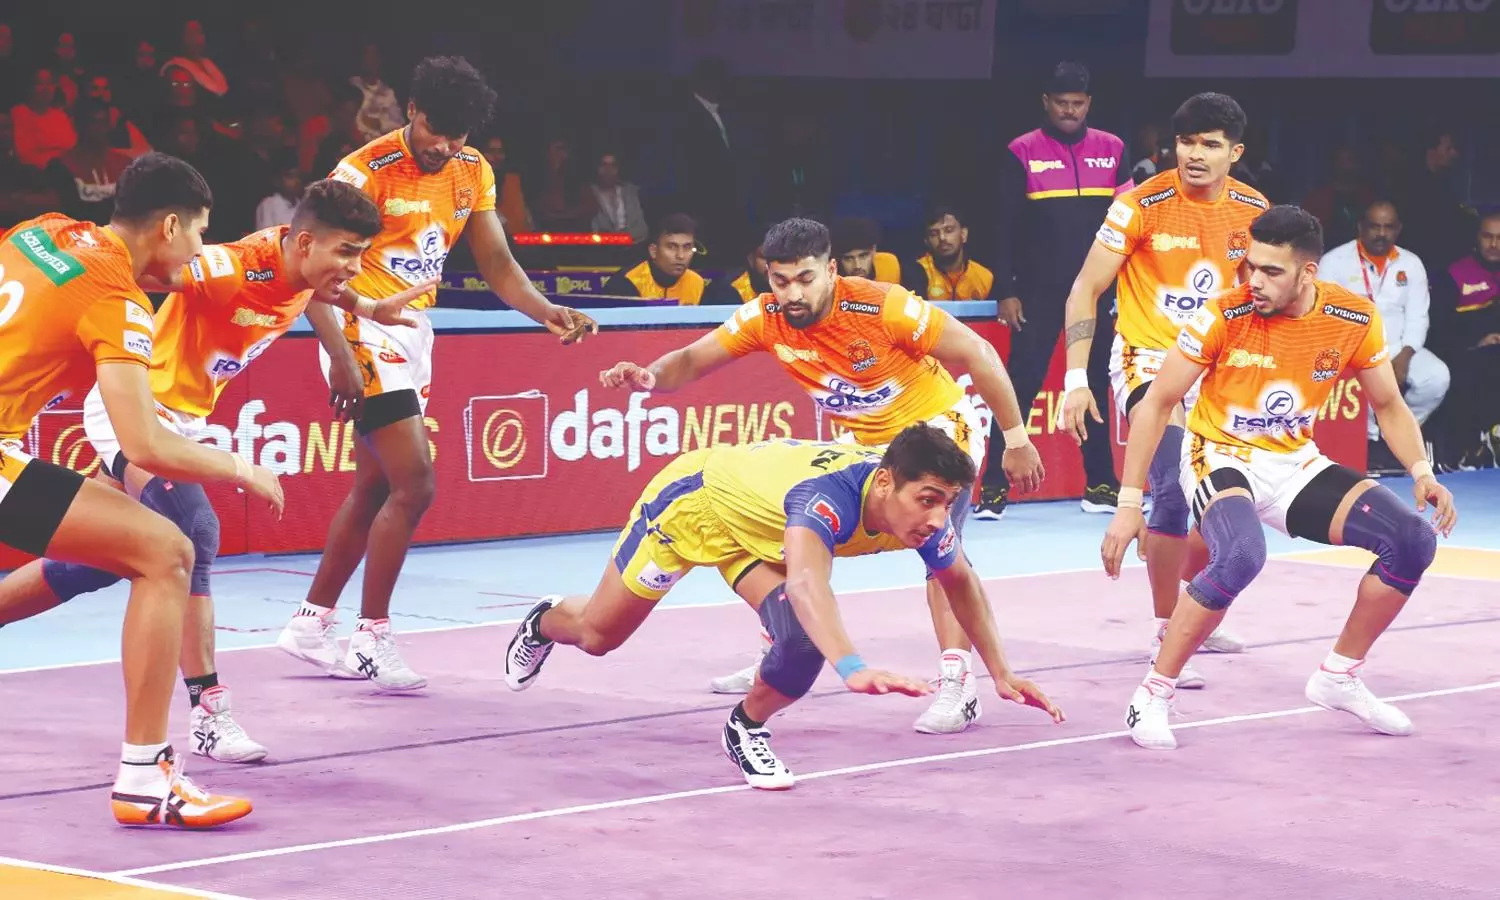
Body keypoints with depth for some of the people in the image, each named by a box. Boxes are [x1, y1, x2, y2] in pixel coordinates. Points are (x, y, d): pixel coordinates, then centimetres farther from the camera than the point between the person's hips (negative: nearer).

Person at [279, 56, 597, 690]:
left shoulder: (472, 173, 4)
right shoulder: (366, 171, -17)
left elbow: (498, 266, 7)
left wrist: (547, 312, -12)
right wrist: (341, 356, -30)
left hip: (414, 335, 8)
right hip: (365, 333, -8)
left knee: (374, 487, 14)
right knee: (414, 484, -14)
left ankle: (310, 624, 25)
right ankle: (373, 639, -4)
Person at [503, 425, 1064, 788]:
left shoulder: (922, 511, -25)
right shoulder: (829, 495, -46)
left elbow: (962, 583, -3)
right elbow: (806, 581, -65)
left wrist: (1000, 674, -8)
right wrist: (852, 668, -80)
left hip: (759, 534, 5)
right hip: (693, 500, -5)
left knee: (805, 640, -22)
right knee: (597, 635, 15)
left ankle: (746, 729, 10)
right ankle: (544, 623, 53)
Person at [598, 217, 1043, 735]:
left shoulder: (884, 307, -31)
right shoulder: (765, 319, -17)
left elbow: (978, 356, -24)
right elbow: (690, 362, -12)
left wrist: (1016, 441, -20)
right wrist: (649, 377, -36)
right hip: (862, 440, 6)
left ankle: (957, 686, -22)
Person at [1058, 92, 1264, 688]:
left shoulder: (1254, 212, -2)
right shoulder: (1142, 205, -15)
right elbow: (1085, 291, -10)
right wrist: (1076, 380, -15)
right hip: (1147, 359, -6)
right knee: (1175, 489, -23)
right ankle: (1165, 635, -12)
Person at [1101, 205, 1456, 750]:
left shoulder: (1354, 319, -11)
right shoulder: (1225, 316, -20)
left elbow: (1389, 406, 6)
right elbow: (1156, 404, -13)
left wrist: (1421, 471, -12)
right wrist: (1129, 503, -17)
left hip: (1295, 464, 5)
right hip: (1221, 459, -5)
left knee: (1413, 540, -10)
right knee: (1240, 556, -36)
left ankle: (1338, 678, 9)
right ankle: (1154, 695, -19)